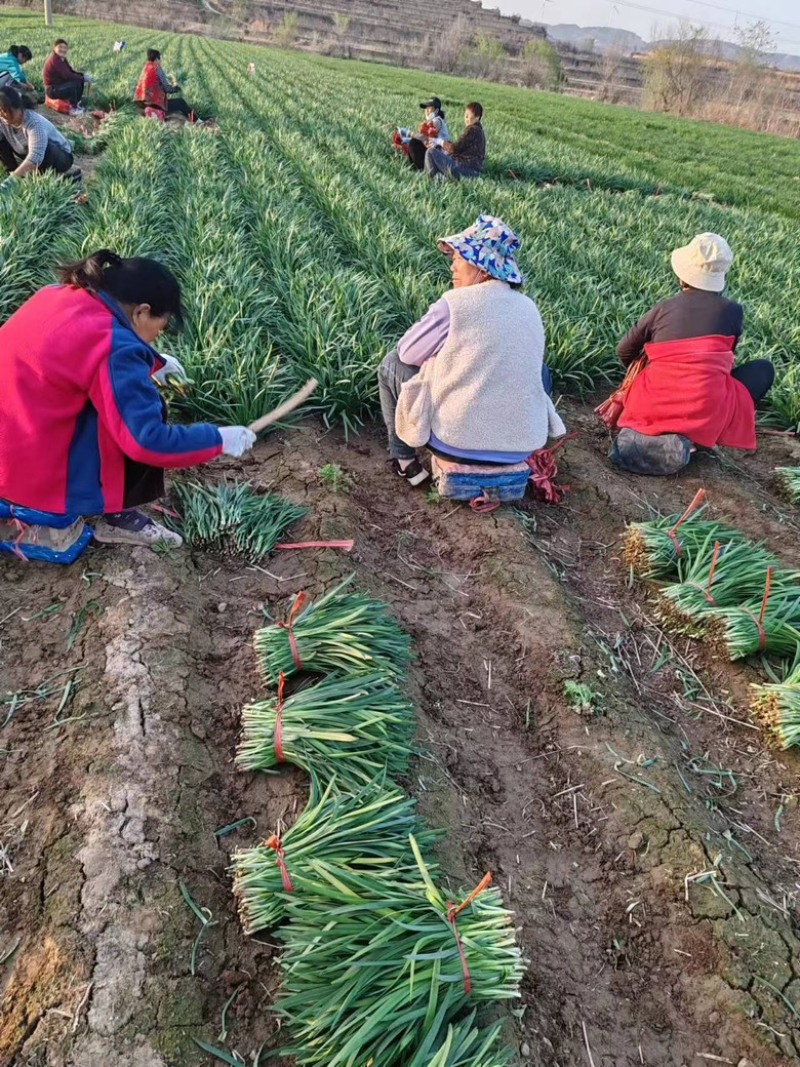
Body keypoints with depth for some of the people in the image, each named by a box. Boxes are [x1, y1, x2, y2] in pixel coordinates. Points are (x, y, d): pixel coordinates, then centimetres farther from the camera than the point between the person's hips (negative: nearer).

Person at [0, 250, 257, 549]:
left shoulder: (59, 295, 4)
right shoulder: (112, 344, -21)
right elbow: (148, 440, -22)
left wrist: (150, 361, 26)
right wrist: (219, 439, -11)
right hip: (36, 476, -9)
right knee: (143, 407, -4)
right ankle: (118, 516, 2)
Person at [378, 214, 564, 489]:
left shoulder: (456, 303, -13)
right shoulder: (529, 308, 5)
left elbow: (407, 353, 1)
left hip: (459, 441, -5)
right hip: (523, 445, 5)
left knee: (392, 364, 15)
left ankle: (403, 459, 20)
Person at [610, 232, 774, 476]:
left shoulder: (663, 308, 12)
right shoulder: (732, 310, 9)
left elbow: (624, 351, 21)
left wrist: (643, 378, 41)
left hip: (653, 407, 2)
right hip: (706, 411, -2)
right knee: (763, 369, 21)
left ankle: (638, 433, 2)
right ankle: (688, 437, 6)